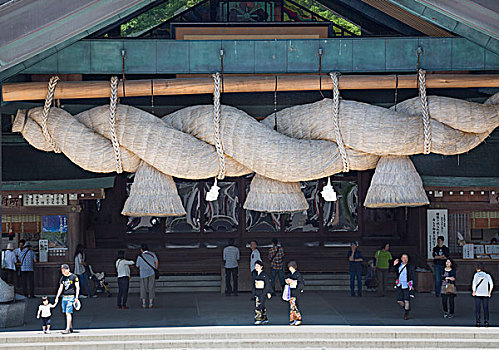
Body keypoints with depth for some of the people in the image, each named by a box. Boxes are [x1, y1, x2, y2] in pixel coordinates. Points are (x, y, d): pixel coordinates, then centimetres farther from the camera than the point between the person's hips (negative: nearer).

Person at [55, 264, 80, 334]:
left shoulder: (74, 277, -3)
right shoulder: (62, 278, 14)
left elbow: (77, 287, -5)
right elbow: (60, 288, 17)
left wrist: (76, 297, -12)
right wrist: (57, 297, 7)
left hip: (71, 297, -6)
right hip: (64, 297, 6)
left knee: (68, 313, -13)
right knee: (66, 313, 6)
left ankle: (68, 329, -16)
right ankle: (71, 328, 15)